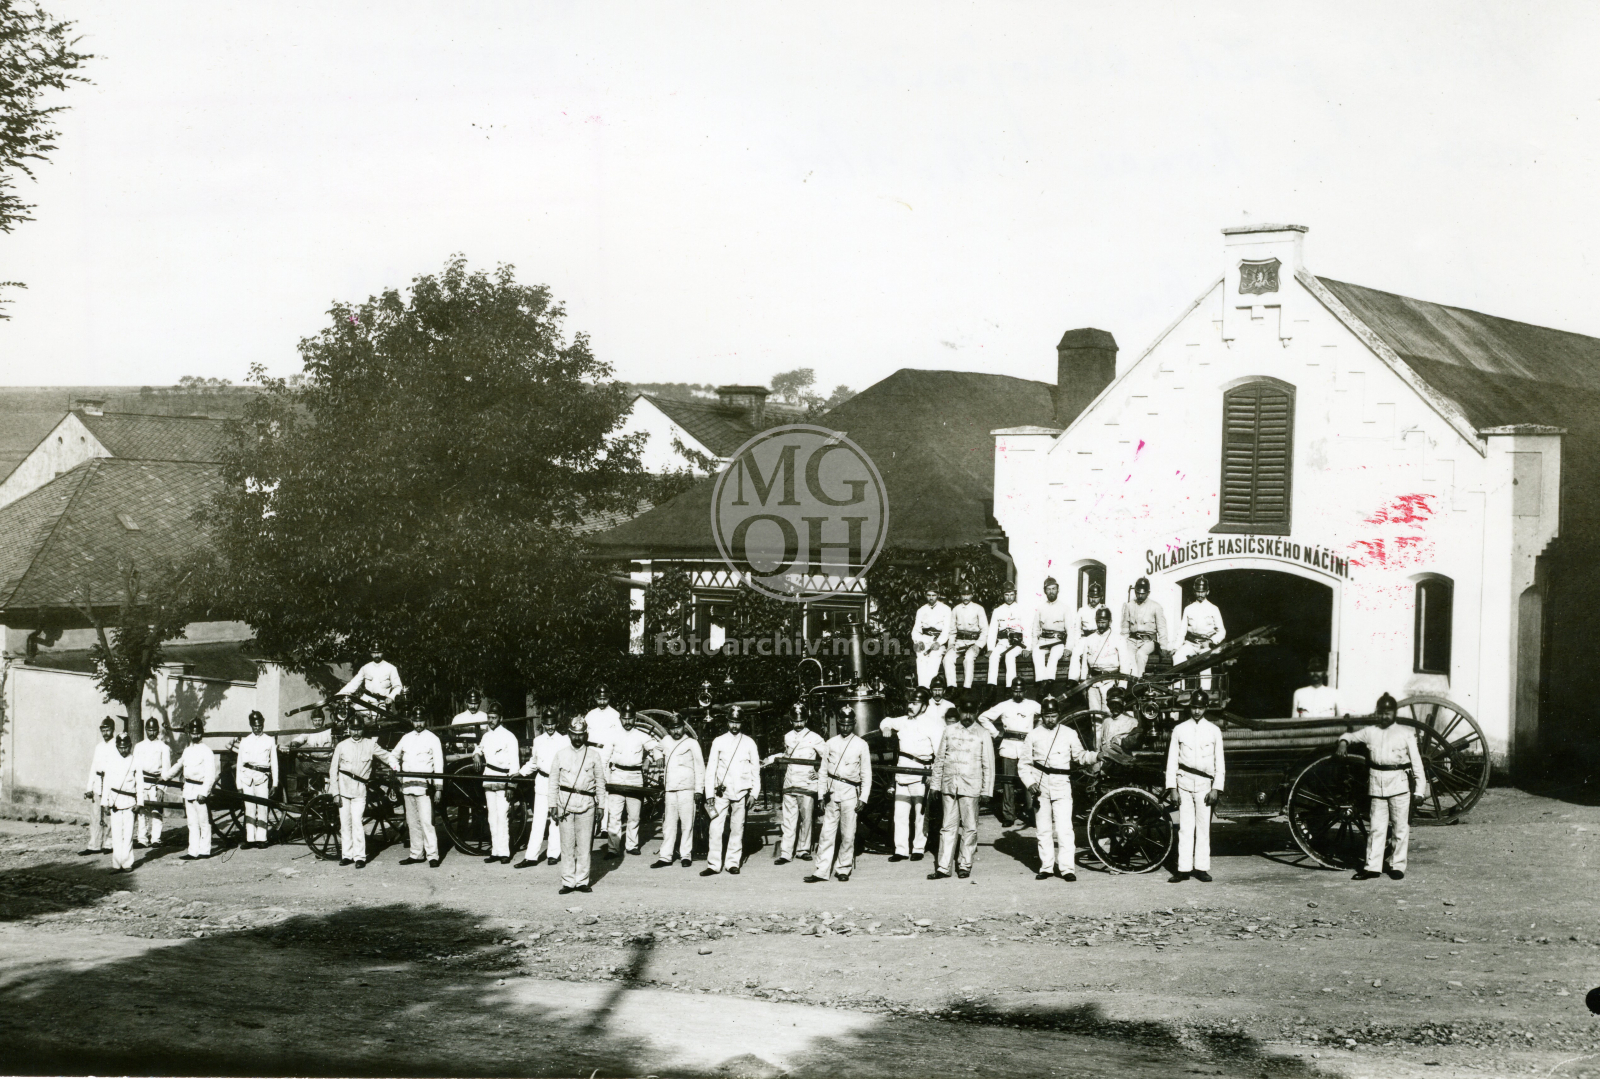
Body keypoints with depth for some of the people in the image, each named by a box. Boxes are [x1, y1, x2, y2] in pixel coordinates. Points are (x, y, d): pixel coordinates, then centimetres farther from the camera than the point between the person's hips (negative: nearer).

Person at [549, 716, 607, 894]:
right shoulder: (561, 754, 8)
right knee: (567, 844, 1)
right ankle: (568, 882, 6)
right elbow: (554, 781, 11)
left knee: (584, 845, 0)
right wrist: (553, 804, 6)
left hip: (586, 803, 0)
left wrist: (601, 804, 6)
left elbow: (600, 781, 10)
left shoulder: (594, 754, 7)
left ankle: (582, 881, 8)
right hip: (566, 802, 1)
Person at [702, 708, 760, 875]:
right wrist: (709, 793, 0)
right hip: (722, 791, 0)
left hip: (741, 792, 0)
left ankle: (733, 863, 12)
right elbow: (710, 768, 6)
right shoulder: (719, 742, 6)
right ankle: (714, 864, -3)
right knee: (716, 827, -7)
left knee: (737, 828, 3)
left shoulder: (749, 743, 7)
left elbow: (755, 768, 9)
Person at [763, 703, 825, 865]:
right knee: (788, 819, -2)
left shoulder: (814, 738, -1)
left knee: (806, 818, 2)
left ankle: (803, 850, 13)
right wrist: (771, 759, 24)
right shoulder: (787, 737, 13)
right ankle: (785, 853, -4)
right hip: (789, 785, 3)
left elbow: (827, 757, 1)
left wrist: (820, 774, -6)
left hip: (807, 785, -3)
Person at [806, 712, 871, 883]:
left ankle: (843, 869, 12)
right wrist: (821, 795, 7)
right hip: (832, 792, 1)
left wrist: (863, 798, -2)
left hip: (850, 793, -1)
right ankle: (822, 870, -3)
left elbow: (866, 773, 5)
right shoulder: (830, 743, 11)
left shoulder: (861, 744, 5)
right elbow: (823, 771, 13)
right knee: (828, 832, -3)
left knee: (848, 834, 0)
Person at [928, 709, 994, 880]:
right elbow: (939, 759, 13)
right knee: (948, 826, 3)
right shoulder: (949, 731, 9)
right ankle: (943, 867, 5)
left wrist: (986, 790, -1)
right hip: (949, 786, 2)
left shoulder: (982, 736, 2)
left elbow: (988, 765, 3)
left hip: (970, 787, -2)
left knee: (969, 827, 3)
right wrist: (936, 785, 11)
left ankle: (965, 864, 15)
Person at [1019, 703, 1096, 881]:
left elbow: (1080, 755, 16)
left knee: (1064, 828, -11)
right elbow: (1023, 763, 10)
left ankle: (1067, 868, -10)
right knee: (1043, 829, 5)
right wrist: (1029, 783, -4)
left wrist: (1095, 756, -4)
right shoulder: (1034, 734, 6)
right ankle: (1046, 867, 13)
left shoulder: (1069, 734, 5)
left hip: (1061, 785, -1)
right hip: (1040, 786, 1)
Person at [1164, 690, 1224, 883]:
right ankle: (1184, 869, 1)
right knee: (1185, 827, -1)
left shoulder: (1213, 731, 6)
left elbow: (1219, 762, 6)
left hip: (1204, 785, 0)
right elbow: (1172, 761, 6)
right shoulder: (1179, 730, 5)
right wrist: (1172, 788, 0)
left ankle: (1202, 868, 7)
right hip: (1184, 784, 0)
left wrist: (1216, 788, -1)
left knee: (1204, 827, 1)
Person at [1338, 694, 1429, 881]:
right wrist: (1343, 742, -3)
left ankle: (1398, 865, 12)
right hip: (1376, 781, 2)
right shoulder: (1370, 732, 9)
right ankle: (1372, 866, 7)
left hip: (1399, 781, -2)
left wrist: (1420, 788, -3)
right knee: (1376, 827, 4)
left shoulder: (1405, 734, 2)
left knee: (1400, 827, 3)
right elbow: (1349, 736, 22)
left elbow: (1416, 761, 3)